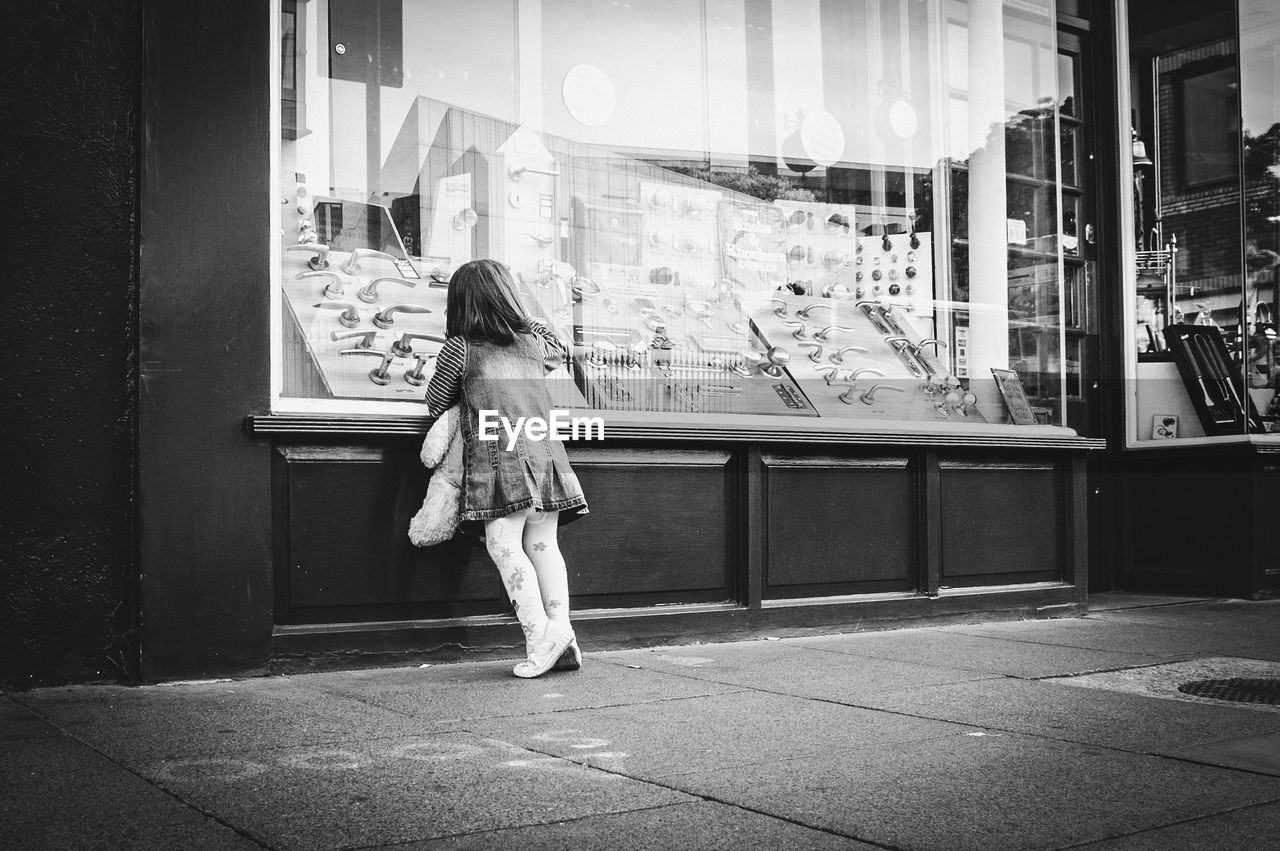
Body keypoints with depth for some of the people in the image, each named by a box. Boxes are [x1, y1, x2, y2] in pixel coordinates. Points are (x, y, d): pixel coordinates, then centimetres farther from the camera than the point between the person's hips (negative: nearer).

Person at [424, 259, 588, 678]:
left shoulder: (459, 348, 3)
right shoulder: (533, 342, 15)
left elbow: (435, 404, 16)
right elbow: (560, 351, 40)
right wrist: (531, 321, 41)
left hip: (497, 456, -5)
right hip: (546, 454, 5)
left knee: (504, 544, -7)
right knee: (542, 544, 5)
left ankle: (540, 634, -19)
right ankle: (561, 632, -3)